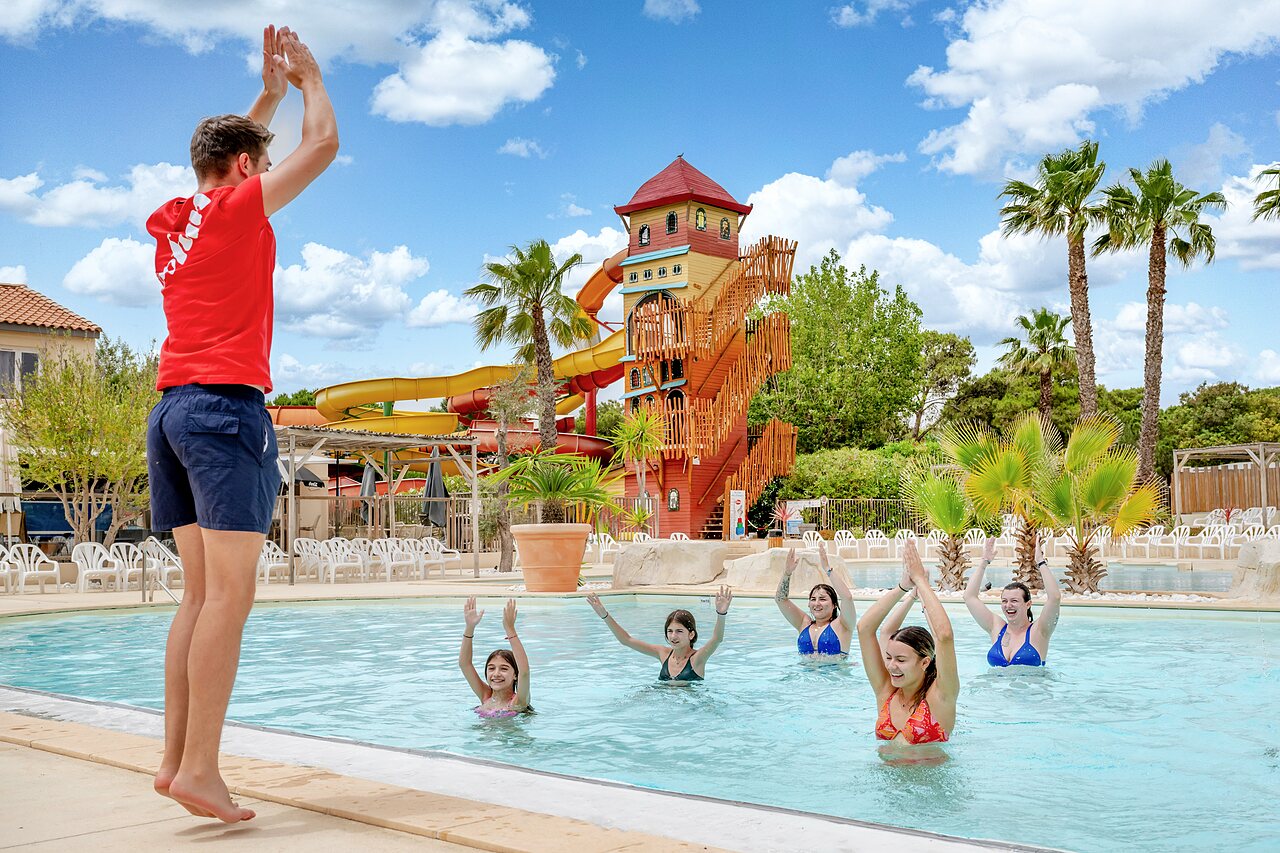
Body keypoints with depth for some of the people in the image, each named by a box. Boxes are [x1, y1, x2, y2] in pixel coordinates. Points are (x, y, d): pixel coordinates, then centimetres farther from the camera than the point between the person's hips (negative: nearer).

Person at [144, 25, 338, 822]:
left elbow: (231, 153, 38)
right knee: (230, 594, -10)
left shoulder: (172, 220, 19)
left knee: (201, 594, 8)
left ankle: (176, 757, 7)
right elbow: (323, 144, 4)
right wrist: (308, 76, 20)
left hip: (171, 410, 9)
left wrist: (271, 91, 38)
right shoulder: (238, 208, -2)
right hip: (227, 404, -9)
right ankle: (199, 768, -13)